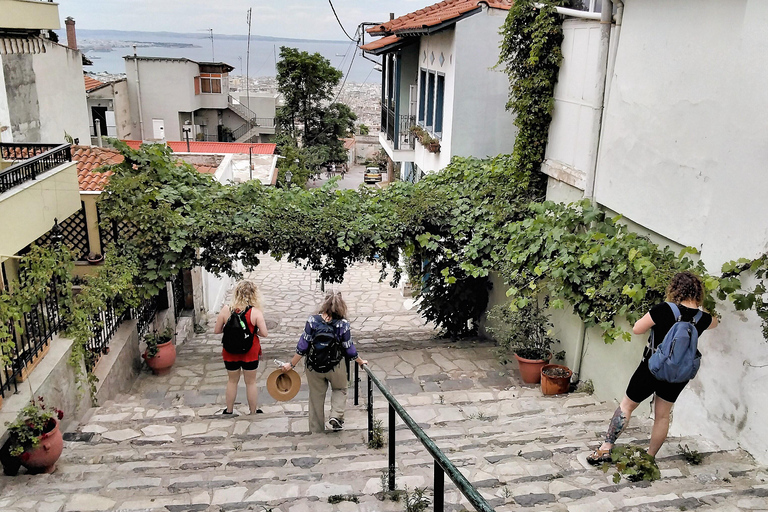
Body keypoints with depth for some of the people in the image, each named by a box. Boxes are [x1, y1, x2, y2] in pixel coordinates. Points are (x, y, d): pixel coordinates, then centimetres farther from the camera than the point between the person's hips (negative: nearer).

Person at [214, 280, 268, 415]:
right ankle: (253, 412, 30)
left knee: (232, 381, 22)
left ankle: (229, 411, 37)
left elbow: (217, 330, -3)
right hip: (250, 353, -2)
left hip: (230, 353, 2)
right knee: (251, 382, 16)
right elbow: (264, 333, -17)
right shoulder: (255, 312, -18)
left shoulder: (226, 310, -12)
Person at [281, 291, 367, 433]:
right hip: (336, 366, -1)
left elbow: (303, 346, -12)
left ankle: (316, 430, 28)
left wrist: (291, 364, -1)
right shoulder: (343, 324, -16)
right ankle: (336, 416, 6)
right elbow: (349, 349, -7)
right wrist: (361, 362, 11)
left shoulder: (313, 320, -15)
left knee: (316, 397, 19)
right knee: (340, 389, 27)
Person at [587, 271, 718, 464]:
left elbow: (637, 329, -12)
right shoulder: (703, 318, -7)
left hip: (653, 368, -4)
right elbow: (714, 322, 19)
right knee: (662, 416, 17)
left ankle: (605, 449, 12)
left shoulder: (664, 309, -22)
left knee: (627, 405, 11)